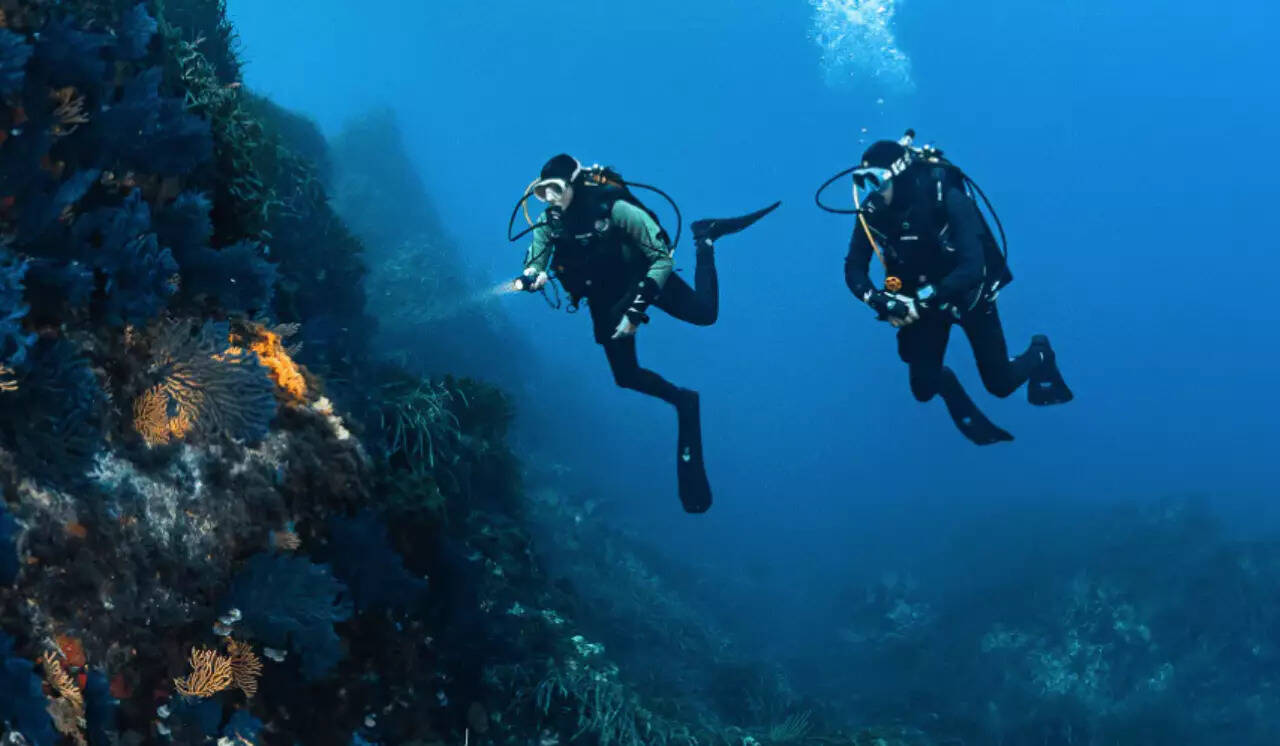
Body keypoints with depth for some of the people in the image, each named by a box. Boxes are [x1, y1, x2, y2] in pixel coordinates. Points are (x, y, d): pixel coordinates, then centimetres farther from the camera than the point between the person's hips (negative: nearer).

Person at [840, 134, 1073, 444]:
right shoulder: (872, 212, -20)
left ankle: (1039, 354, 38)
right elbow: (853, 268, -14)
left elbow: (972, 268, -37)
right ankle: (945, 382, 31)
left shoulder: (948, 200, -33)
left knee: (1000, 384, 5)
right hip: (922, 299, 3)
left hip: (970, 294, -3)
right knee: (924, 388, -5)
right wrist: (878, 300, -34)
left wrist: (924, 301, -44)